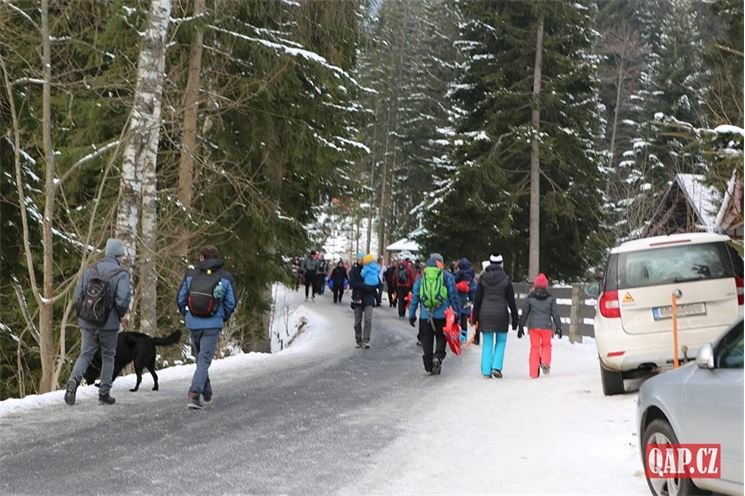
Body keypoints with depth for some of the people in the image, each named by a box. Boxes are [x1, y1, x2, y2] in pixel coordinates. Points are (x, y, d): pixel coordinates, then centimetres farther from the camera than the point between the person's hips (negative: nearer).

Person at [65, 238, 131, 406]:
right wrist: (123, 314, 0)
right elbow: (122, 299, -20)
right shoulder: (121, 274, -11)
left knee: (85, 354, 11)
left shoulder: (90, 270, 3)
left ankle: (74, 380, -13)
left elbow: (77, 295, 2)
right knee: (108, 357, 12)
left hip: (87, 322, 3)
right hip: (109, 323, -3)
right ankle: (104, 392, 15)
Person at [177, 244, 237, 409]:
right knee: (204, 360, -1)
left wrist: (185, 314, 18)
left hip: (193, 323, 2)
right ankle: (194, 394, -18)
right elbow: (231, 302, -3)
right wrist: (223, 318, 14)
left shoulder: (191, 274, -1)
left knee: (200, 357, 20)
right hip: (213, 325, -2)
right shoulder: (225, 278, -4)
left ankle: (206, 394, 30)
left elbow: (180, 298, 1)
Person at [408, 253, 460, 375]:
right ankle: (438, 356, -13)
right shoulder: (447, 276, 2)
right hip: (442, 315, -1)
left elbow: (415, 296, 8)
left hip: (425, 315, 2)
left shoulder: (421, 277, 8)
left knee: (427, 340, 8)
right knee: (441, 337, 11)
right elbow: (453, 296, 2)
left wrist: (412, 314, 12)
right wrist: (457, 313, 6)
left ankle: (429, 366, 8)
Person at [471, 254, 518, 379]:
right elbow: (511, 300, 0)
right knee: (501, 341, 13)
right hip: (501, 314, -1)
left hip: (485, 314, 2)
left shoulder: (483, 278, 1)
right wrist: (515, 318, 6)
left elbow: (477, 299, 3)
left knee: (487, 343, 7)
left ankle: (486, 371, 4)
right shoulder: (506, 279, -2)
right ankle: (496, 367, 0)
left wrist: (475, 317, 11)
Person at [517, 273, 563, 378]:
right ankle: (545, 362, -11)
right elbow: (555, 313, 2)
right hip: (546, 326, 0)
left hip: (533, 326, 1)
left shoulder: (530, 298, 2)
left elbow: (524, 314, 5)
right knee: (546, 345, 16)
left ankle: (533, 372, 2)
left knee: (534, 347, 6)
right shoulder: (550, 298, 1)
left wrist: (520, 327, 12)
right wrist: (558, 327, 8)